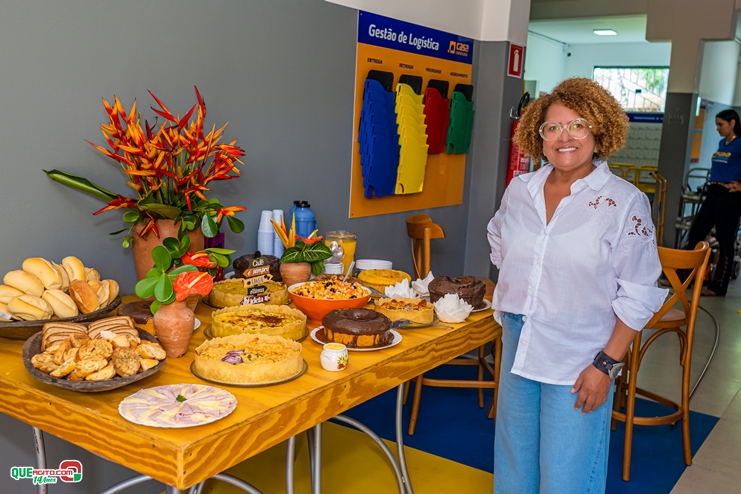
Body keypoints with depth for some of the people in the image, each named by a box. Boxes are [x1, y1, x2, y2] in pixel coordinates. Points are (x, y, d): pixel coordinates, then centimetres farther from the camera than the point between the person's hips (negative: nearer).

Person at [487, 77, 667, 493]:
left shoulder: (624, 202, -11)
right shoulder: (520, 190, 4)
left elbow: (638, 296, -10)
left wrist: (607, 365, -14)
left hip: (578, 364, -5)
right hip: (517, 349, 5)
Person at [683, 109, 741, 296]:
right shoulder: (722, 143, 13)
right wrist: (714, 183, 14)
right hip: (712, 193, 8)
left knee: (726, 242, 1)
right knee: (695, 234, 8)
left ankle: (718, 287, 7)